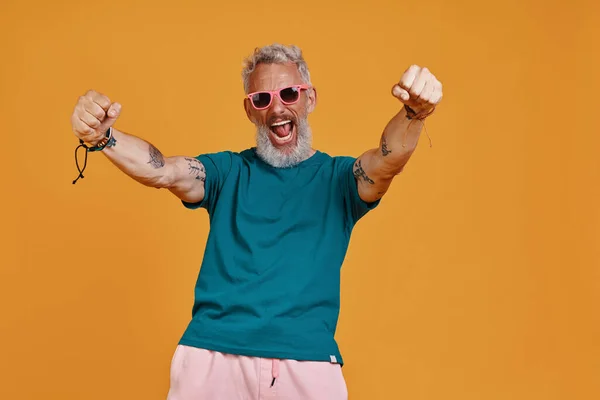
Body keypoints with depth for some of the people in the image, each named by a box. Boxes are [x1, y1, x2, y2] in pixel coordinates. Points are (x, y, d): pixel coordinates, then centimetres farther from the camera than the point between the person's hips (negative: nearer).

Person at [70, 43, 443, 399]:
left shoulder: (336, 178, 8)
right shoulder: (228, 171, 10)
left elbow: (386, 161, -11)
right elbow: (163, 170, -6)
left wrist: (413, 114, -33)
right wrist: (101, 136, -26)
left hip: (309, 361, 0)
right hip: (211, 355, 1)